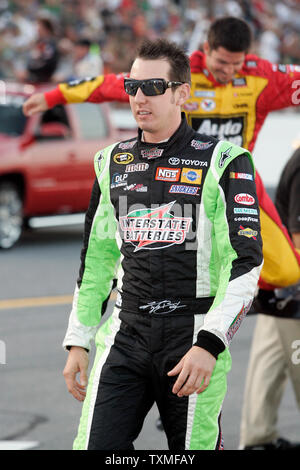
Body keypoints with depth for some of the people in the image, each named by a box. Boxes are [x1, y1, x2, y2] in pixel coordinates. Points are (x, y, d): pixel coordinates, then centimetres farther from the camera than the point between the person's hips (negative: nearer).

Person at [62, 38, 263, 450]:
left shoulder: (223, 162, -2)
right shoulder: (112, 163, 14)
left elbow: (245, 264, -10)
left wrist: (209, 345, -19)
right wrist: (78, 342, 15)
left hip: (193, 336, -4)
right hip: (126, 332, 4)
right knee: (96, 447, -9)